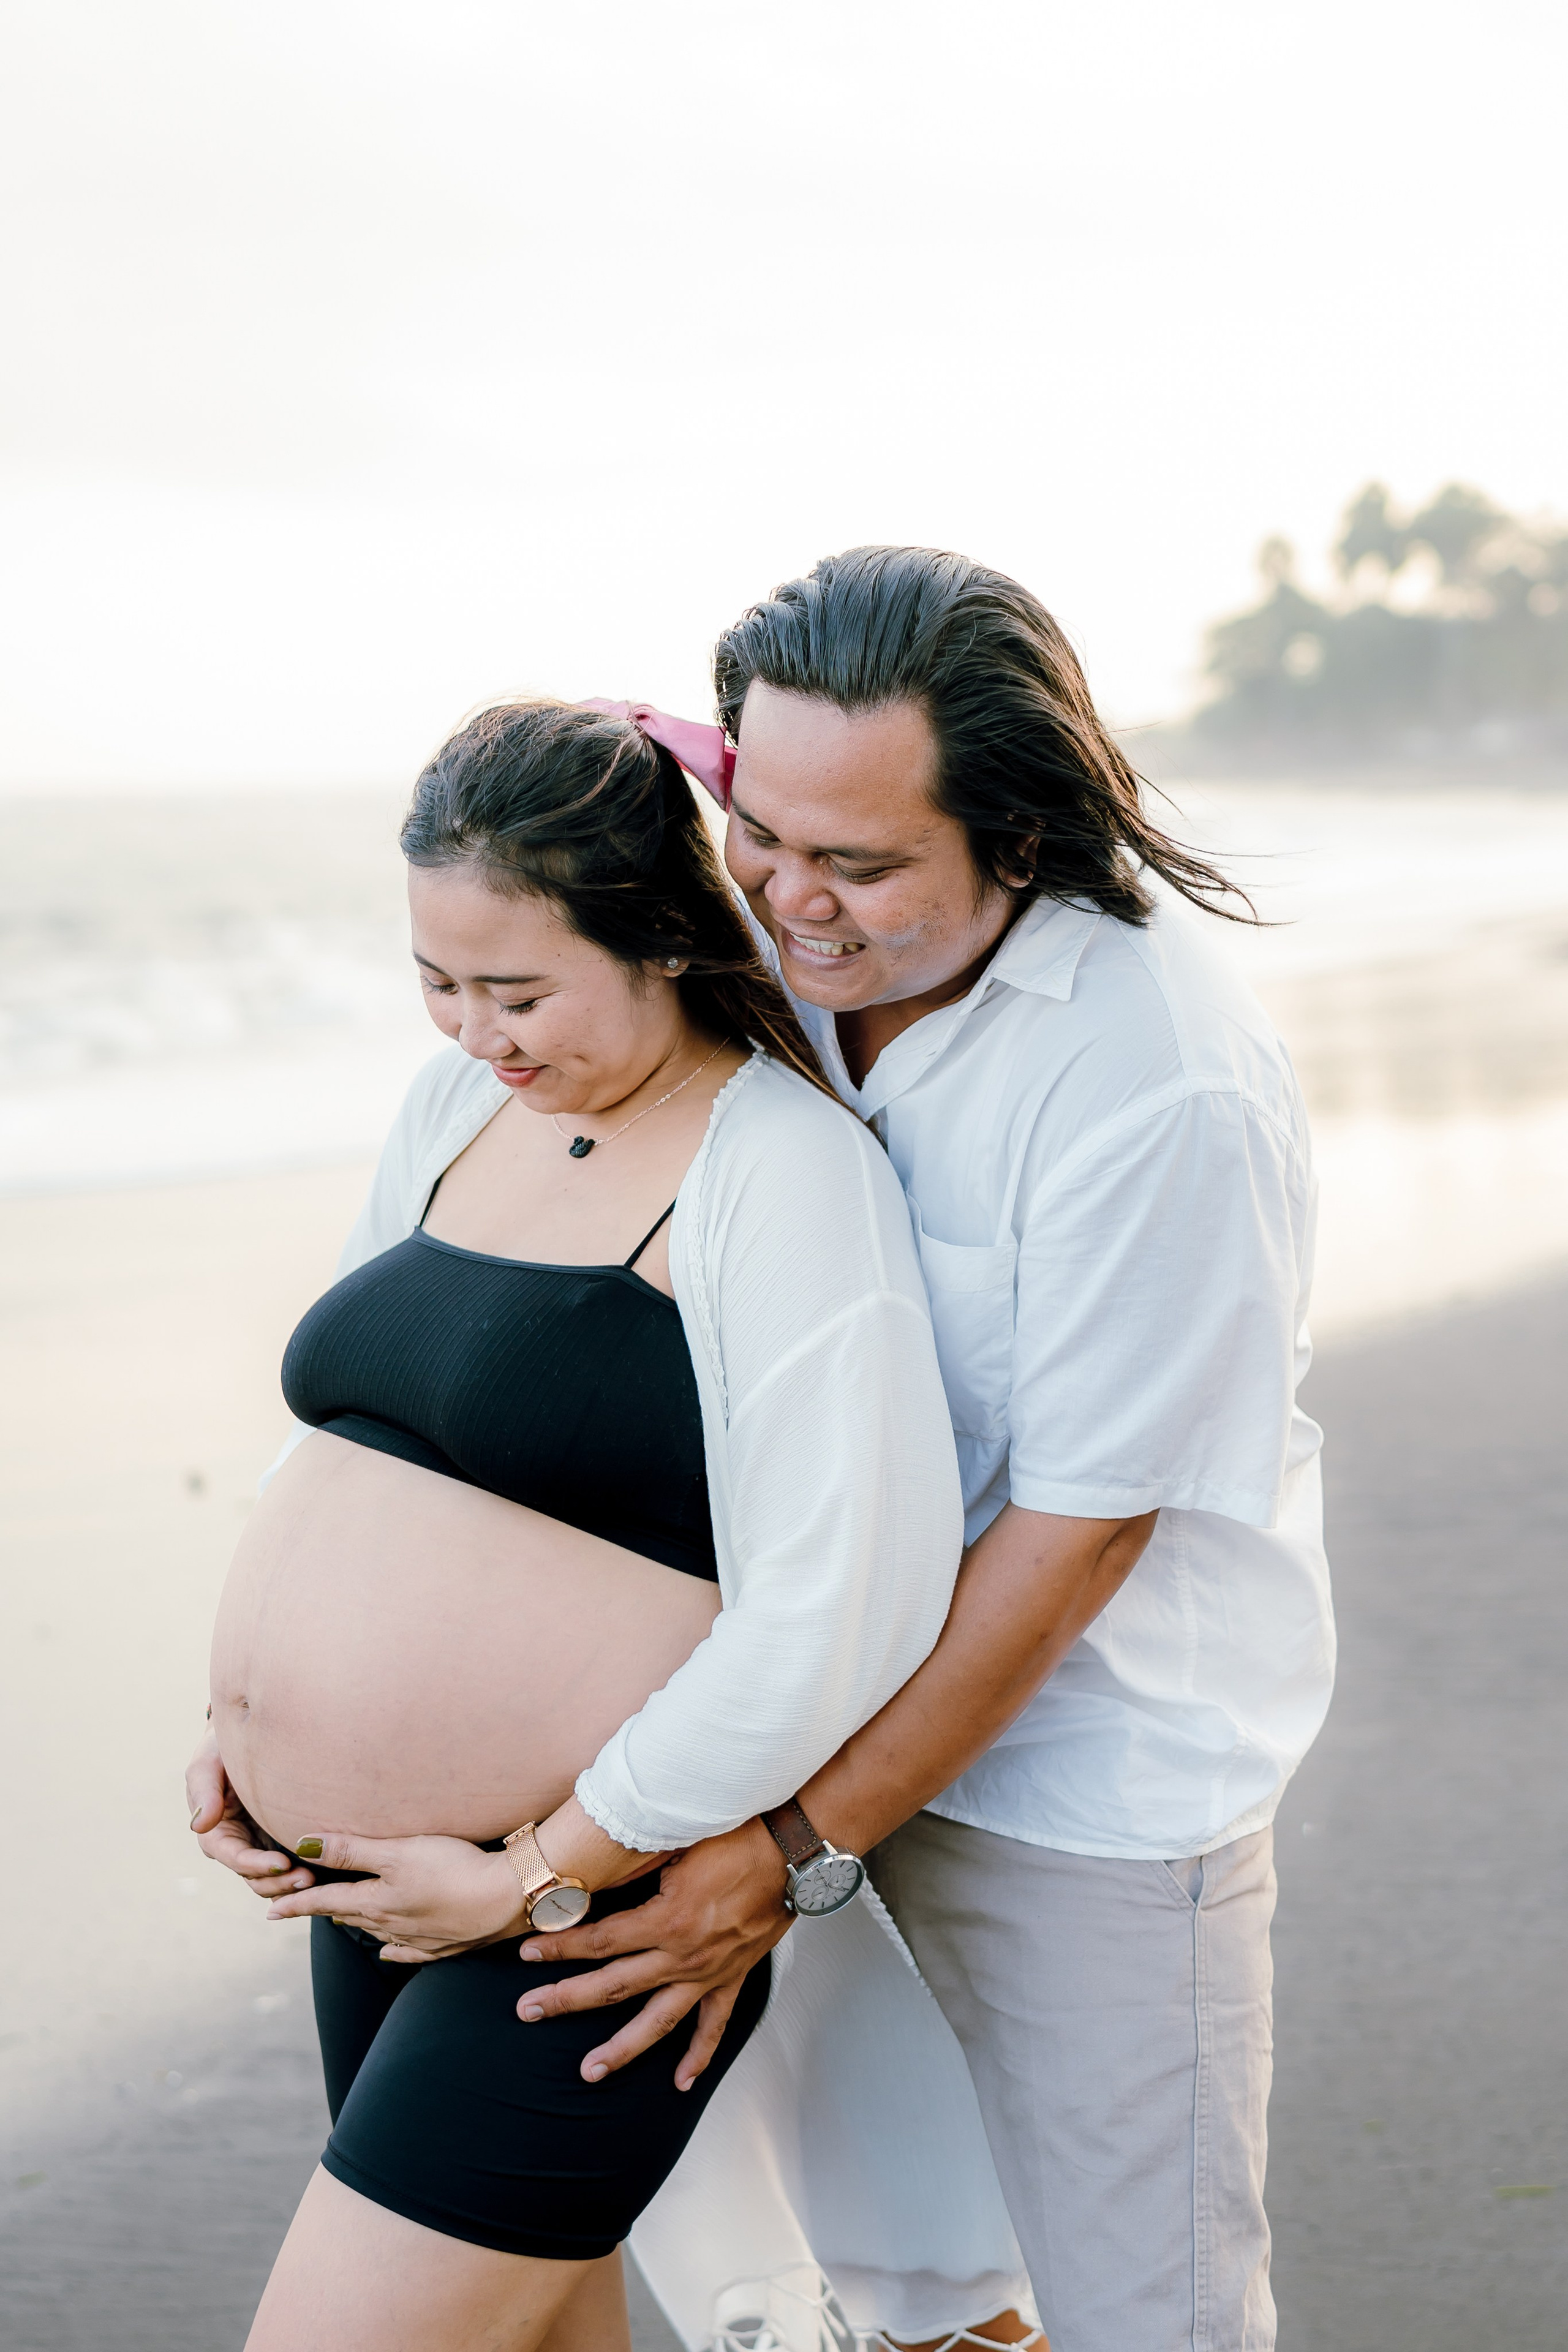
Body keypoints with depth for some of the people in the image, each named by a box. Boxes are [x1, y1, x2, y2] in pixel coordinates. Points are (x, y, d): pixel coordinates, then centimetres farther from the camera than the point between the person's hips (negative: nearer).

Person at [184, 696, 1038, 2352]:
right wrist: (243, 1718, 8)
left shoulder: (784, 1167, -16)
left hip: (598, 1901, -8)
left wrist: (542, 1880, -17)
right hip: (385, 1884, 8)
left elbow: (838, 1615, -23)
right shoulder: (456, 1102, 7)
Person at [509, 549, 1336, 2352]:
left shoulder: (1166, 1086, -26)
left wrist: (794, 1851, -17)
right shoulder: (762, 940, -7)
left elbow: (1076, 1530, -21)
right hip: (838, 1694, 6)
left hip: (1097, 1761, -5)